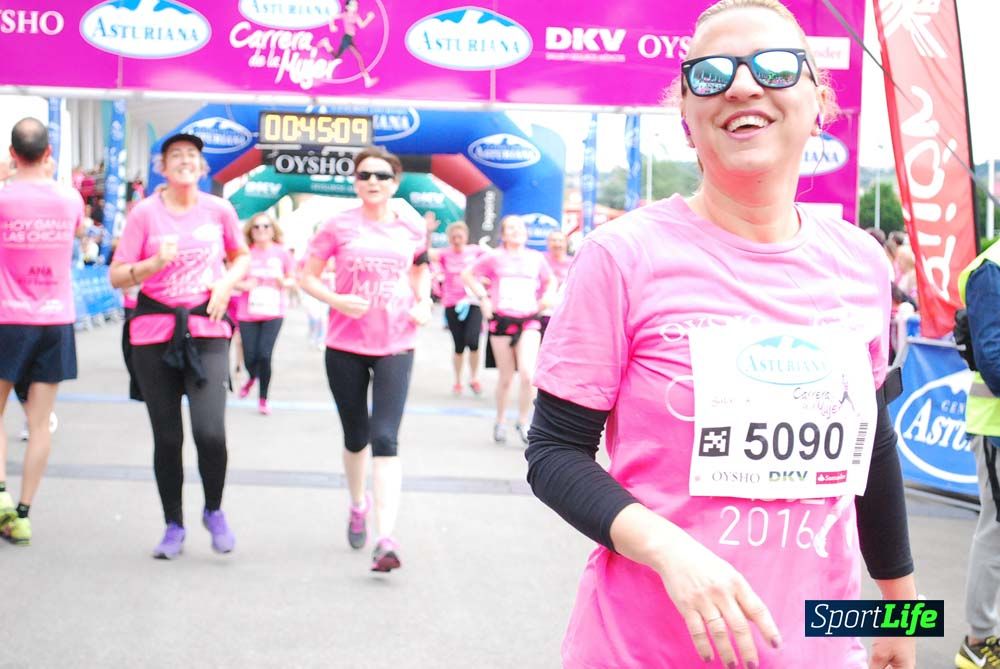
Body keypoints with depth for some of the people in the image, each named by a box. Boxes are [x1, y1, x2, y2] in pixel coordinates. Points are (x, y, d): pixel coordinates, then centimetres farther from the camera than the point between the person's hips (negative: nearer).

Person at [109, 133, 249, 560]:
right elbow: (117, 276, -1)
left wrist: (226, 284, 0)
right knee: (166, 436, 5)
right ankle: (173, 525, 23)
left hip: (208, 332, 0)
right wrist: (156, 262, -18)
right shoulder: (146, 213, -1)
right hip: (154, 333, 0)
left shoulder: (219, 210, 3)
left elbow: (241, 257, 20)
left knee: (210, 431, -14)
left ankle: (214, 512, 13)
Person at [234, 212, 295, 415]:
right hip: (248, 313, 1)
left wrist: (284, 282, -12)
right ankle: (252, 377, 40)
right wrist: (243, 285, -16)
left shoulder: (281, 253, 0)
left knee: (264, 354, -12)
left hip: (273, 312, -1)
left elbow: (292, 279, 10)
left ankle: (263, 398, 7)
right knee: (250, 357, 1)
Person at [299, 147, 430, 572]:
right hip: (345, 346, 0)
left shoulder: (412, 230, 3)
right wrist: (336, 300, -18)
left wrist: (423, 303, 4)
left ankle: (386, 539, -17)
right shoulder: (339, 227, -3)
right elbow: (307, 276, 1)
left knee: (385, 439, -12)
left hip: (395, 347, 0)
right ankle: (358, 505, 42)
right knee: (356, 437, 14)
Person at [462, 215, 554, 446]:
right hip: (502, 321, -1)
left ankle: (523, 422, 0)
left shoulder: (536, 258, 8)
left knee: (527, 373, -17)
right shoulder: (494, 258, 2)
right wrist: (482, 297, 1)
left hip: (529, 322, 1)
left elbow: (550, 281, 24)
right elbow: (467, 274, 11)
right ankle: (501, 422, 26)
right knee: (506, 377, 6)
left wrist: (546, 297, 6)